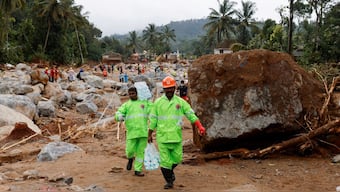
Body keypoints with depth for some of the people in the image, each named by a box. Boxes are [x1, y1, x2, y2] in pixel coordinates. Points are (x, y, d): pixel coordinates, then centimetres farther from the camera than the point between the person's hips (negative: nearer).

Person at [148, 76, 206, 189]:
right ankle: (169, 181, 13)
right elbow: (153, 119, 7)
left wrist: (200, 127, -13)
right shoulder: (158, 102, 3)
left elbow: (191, 115, -1)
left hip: (176, 136, 1)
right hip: (162, 136, -1)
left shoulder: (180, 102, 3)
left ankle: (170, 170, 38)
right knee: (165, 159, -1)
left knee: (177, 158, 7)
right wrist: (150, 134, 9)